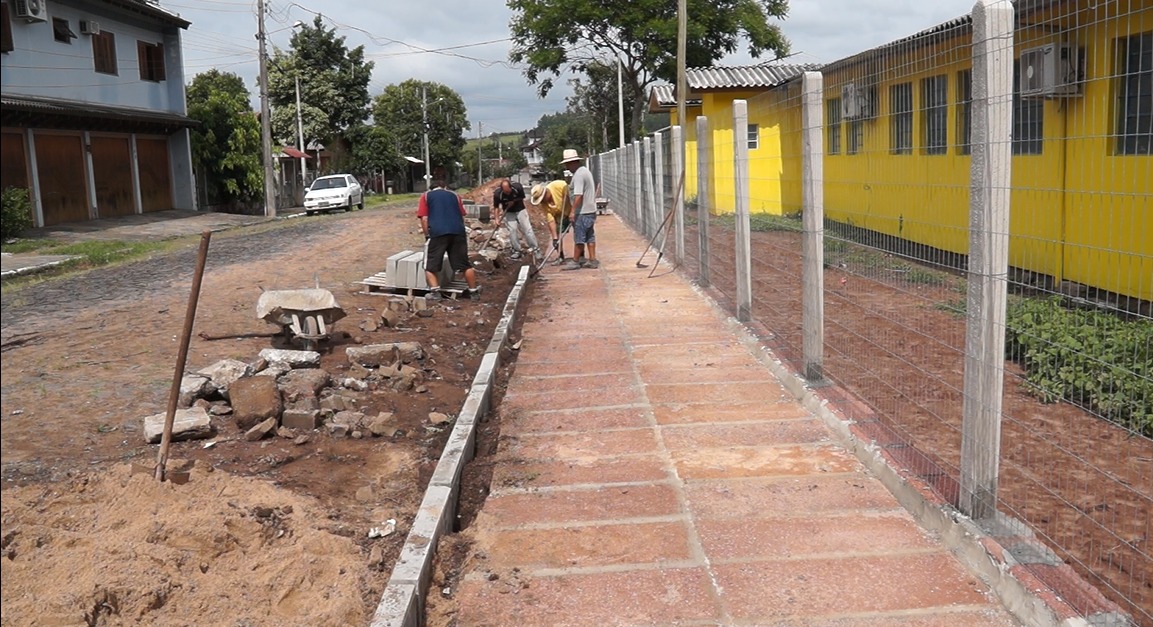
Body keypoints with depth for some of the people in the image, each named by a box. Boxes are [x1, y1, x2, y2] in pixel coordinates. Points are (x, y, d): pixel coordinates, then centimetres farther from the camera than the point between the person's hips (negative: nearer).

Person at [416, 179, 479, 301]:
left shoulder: (426, 196, 15)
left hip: (437, 232, -3)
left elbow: (424, 218, 6)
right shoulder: (454, 195, 23)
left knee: (430, 265, 7)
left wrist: (427, 235, 14)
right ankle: (473, 292, 13)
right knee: (464, 264, 10)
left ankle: (435, 292, -5)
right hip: (458, 231, 3)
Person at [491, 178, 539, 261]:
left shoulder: (518, 187, -25)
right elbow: (496, 207, -11)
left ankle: (535, 248, 3)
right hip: (508, 213, 0)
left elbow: (522, 198, -5)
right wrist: (496, 218, -21)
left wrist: (514, 201, -20)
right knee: (512, 230, -9)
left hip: (520, 210, 0)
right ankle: (516, 251, 3)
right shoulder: (497, 194, -25)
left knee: (527, 228, -4)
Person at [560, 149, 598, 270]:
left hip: (582, 212, -10)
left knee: (578, 237, -2)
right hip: (590, 210, 10)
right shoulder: (585, 170, 15)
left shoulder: (578, 174, -17)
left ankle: (575, 261, 4)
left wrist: (572, 211, -26)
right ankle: (592, 260, 13)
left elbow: (578, 195, -25)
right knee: (590, 236, 11)